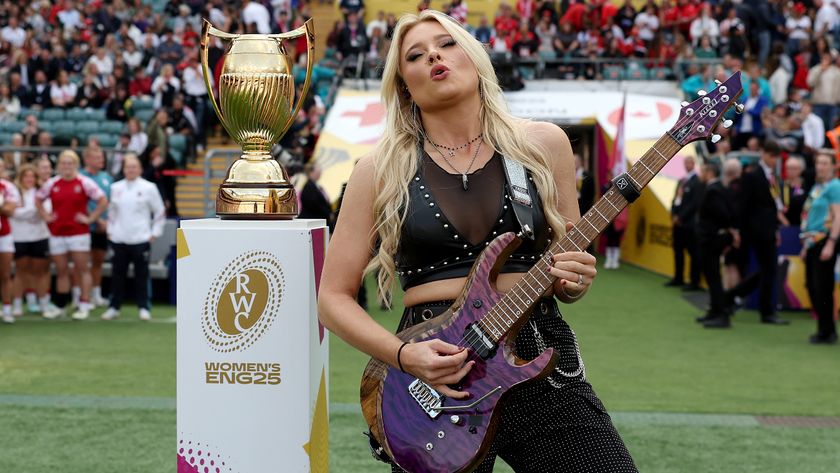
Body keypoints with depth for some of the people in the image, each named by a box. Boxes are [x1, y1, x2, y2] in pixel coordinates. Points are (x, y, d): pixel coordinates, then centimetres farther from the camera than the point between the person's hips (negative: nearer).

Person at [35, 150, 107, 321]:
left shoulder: (85, 183, -4)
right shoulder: (51, 184, 7)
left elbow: (103, 201, -4)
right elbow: (38, 199, 21)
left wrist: (91, 218, -7)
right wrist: (45, 216, 9)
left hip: (79, 233, -3)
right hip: (57, 234, 4)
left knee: (82, 270, -4)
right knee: (61, 271, 9)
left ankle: (84, 306, -3)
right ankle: (60, 306, 18)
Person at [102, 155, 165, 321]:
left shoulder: (148, 188, -2)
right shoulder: (116, 188, 8)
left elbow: (160, 212, 3)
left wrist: (154, 233, -1)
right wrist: (110, 231, 13)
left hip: (141, 239, -3)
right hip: (119, 239, 3)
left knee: (141, 275, 1)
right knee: (118, 275, 6)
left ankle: (144, 308, 8)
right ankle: (114, 307, 13)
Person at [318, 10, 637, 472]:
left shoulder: (543, 144, 8)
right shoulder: (380, 170, 4)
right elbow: (334, 297, 5)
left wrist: (571, 281, -7)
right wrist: (403, 355, -11)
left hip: (542, 353, 1)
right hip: (435, 369, -1)